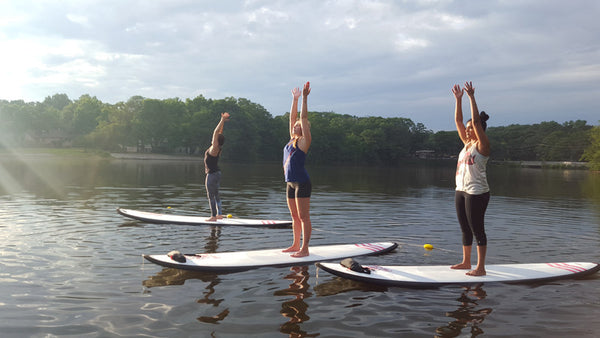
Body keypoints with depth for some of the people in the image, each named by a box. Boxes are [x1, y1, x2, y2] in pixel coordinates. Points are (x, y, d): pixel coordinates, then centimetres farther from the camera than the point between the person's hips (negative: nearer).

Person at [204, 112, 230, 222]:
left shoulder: (214, 149, -18)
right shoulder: (218, 148, 4)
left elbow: (216, 132, -22)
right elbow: (219, 133, 10)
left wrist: (222, 120, -21)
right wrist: (223, 121, 10)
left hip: (212, 174, -9)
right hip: (217, 173, 9)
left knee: (211, 196, -3)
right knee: (216, 194, 16)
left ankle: (213, 216, -1)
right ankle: (219, 214, 22)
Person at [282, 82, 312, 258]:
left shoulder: (304, 140, -5)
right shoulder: (292, 139, 14)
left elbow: (304, 117, -11)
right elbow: (292, 117, 17)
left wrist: (304, 98, -11)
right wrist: (295, 98, 19)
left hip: (302, 182, -8)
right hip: (290, 182, 8)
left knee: (303, 217, -5)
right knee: (295, 216, 14)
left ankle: (305, 248, -1)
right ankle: (296, 245, 23)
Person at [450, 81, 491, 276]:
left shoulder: (482, 145, -8)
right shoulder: (467, 143, 12)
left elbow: (477, 121, -18)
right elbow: (458, 121, 13)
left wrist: (471, 97, -17)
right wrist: (458, 99, 8)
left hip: (477, 192, -8)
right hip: (461, 190, 8)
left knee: (477, 229, -4)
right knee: (465, 229, 15)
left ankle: (481, 267, 2)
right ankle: (466, 262, 26)